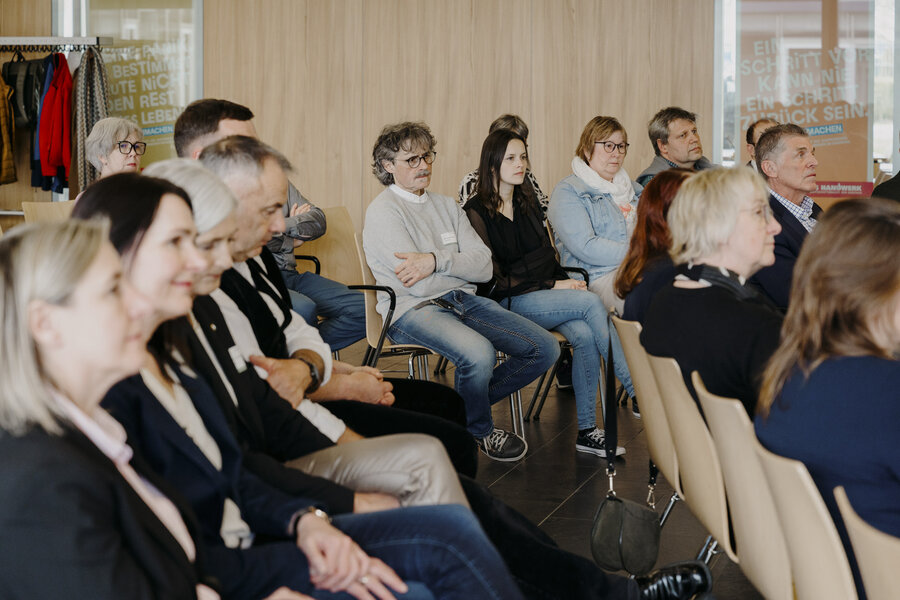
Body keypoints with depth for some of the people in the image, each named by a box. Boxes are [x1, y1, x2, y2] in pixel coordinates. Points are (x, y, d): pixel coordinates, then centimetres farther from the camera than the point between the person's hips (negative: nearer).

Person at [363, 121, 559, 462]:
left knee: (545, 348, -8)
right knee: (479, 353, -36)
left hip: (464, 301, 7)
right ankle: (479, 430, -3)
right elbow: (417, 283, -13)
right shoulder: (383, 211, -3)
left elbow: (484, 267, 5)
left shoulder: (447, 206, 18)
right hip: (413, 309, -7)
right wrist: (459, 263, 3)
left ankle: (467, 405, 11)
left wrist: (437, 260, -12)